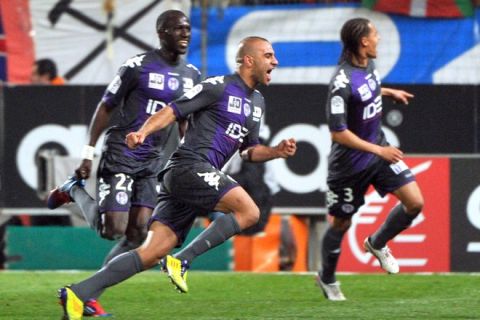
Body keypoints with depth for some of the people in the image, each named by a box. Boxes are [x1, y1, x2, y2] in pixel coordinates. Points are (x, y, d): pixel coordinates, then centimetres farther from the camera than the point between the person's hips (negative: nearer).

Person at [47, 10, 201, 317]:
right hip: (121, 156, -6)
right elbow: (105, 108, -4)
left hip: (153, 163, 6)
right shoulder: (139, 67, -9)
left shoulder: (192, 75, 9)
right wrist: (88, 153, -7)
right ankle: (75, 190, 17)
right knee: (113, 229, -12)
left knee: (138, 232, -4)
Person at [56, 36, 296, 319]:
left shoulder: (257, 102, 23)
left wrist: (276, 151, 10)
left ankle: (78, 295, -9)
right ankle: (182, 262, -17)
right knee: (249, 211, -17)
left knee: (153, 252, -3)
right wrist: (143, 132, -24)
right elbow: (173, 111, -8)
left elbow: (248, 151, 29)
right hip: (190, 166, -8)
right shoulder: (218, 88, -4)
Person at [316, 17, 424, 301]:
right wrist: (379, 150, -24)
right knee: (342, 223, 9)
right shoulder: (342, 83, -28)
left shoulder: (369, 65, -2)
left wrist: (390, 92, 22)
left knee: (415, 203, -5)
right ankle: (327, 278, 33)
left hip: (379, 149, 7)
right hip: (350, 163, -7)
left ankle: (378, 243, 21)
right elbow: (338, 133, -26)